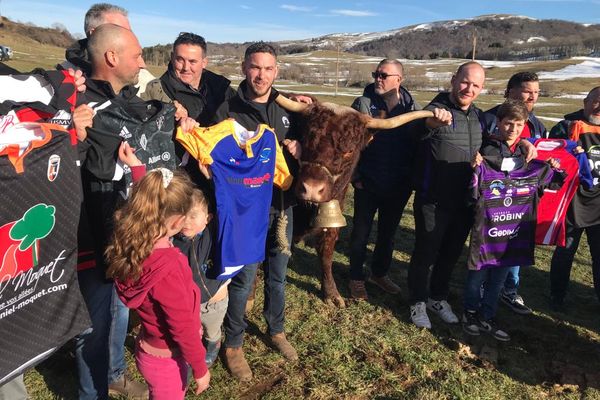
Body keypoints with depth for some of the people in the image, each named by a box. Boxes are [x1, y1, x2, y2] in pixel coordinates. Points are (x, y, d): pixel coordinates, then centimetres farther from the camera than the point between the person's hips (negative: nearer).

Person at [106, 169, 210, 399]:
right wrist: (200, 368, -14)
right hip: (165, 360, -7)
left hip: (151, 349, 8)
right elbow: (183, 327, -27)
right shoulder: (167, 268, -38)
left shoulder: (132, 242, -16)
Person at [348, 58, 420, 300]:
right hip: (368, 183, -3)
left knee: (388, 232, 18)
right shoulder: (364, 103, -6)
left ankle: (380, 273, 37)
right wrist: (355, 176, -11)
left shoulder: (410, 105, 2)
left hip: (399, 185, 3)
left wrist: (413, 176, -1)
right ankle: (356, 278, 26)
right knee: (361, 232, 9)